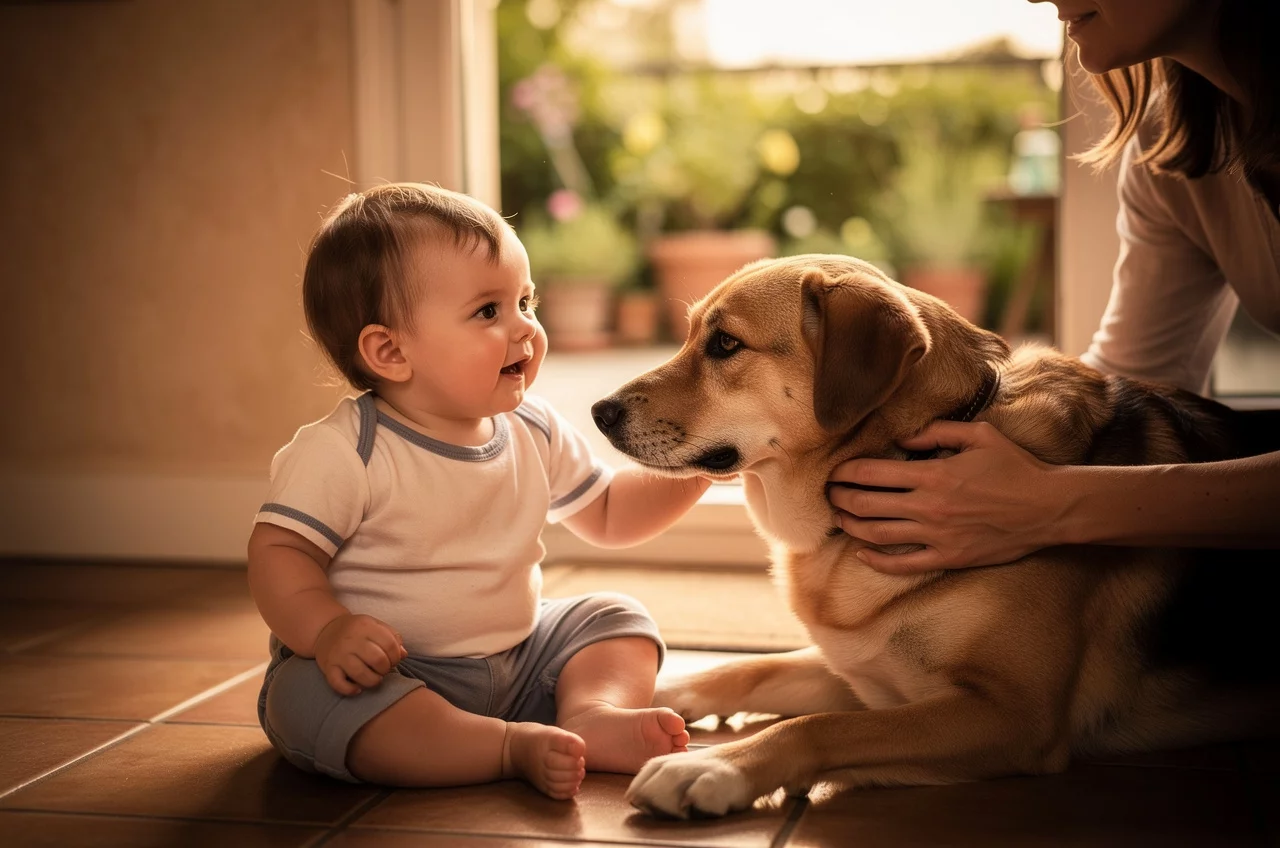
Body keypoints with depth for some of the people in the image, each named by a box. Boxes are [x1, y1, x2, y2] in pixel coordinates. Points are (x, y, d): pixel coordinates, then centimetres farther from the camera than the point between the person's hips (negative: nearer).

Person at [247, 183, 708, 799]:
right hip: (383, 672, -6)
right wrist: (326, 631, -35)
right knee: (309, 694, -34)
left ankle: (594, 712, -27)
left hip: (514, 661, 6)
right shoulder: (344, 452, -16)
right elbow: (278, 550, -16)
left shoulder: (534, 432, 3)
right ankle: (519, 747, -36)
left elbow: (607, 514, 15)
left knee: (615, 619, 2)